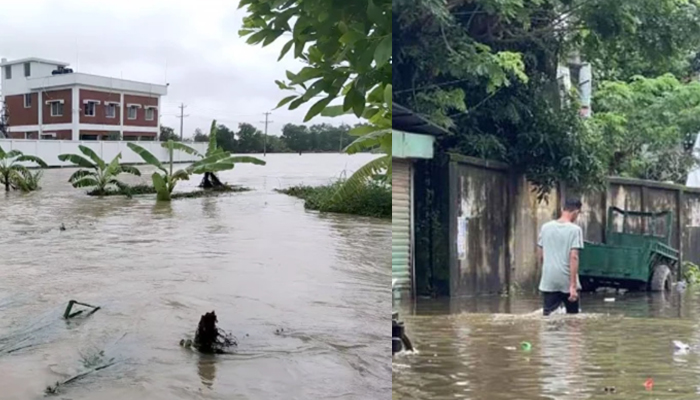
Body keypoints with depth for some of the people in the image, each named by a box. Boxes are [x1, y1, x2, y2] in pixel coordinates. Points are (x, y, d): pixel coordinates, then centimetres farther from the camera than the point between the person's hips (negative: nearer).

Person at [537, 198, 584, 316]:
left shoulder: (545, 227, 5)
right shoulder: (575, 229, -8)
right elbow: (573, 257, -15)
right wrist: (573, 285, -15)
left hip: (548, 281, 3)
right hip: (567, 281, -3)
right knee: (572, 315, 15)